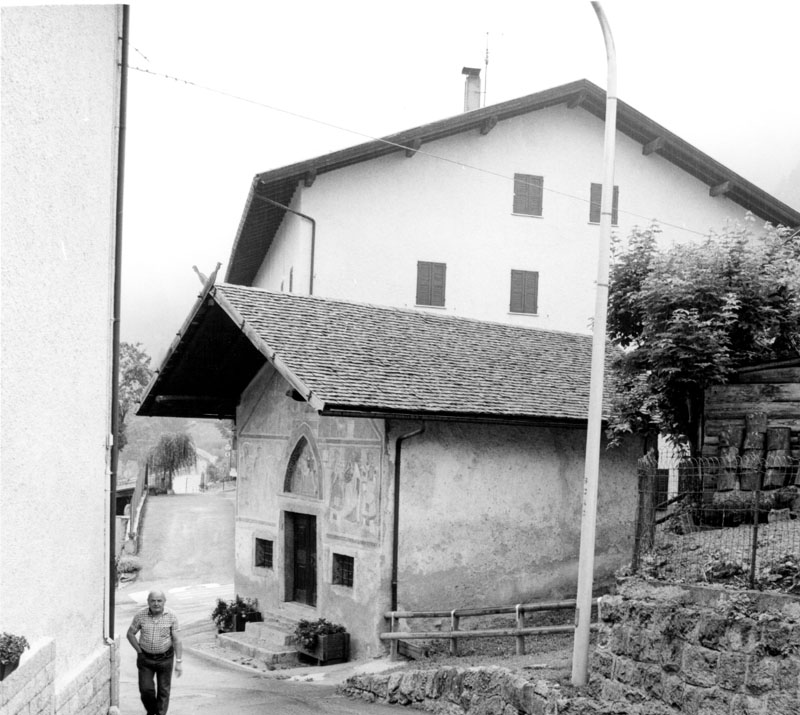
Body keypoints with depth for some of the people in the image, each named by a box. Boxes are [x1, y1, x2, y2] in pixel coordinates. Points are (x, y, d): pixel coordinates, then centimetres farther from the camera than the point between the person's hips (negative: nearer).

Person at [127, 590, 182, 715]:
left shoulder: (171, 617, -11)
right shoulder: (140, 615, -9)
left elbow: (177, 640, -9)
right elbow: (130, 634, 4)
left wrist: (179, 662, -12)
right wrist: (139, 651, -1)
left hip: (165, 658, -1)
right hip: (145, 658, 1)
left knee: (163, 690, 6)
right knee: (146, 689, -1)